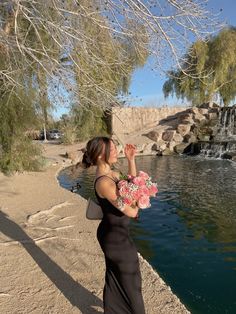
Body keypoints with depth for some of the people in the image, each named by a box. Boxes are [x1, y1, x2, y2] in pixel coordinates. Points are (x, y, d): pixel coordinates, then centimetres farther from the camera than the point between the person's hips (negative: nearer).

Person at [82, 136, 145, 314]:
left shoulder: (111, 173, -1)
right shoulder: (104, 182, -29)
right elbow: (131, 212, -28)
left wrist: (131, 160, 0)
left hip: (112, 234, 9)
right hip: (117, 237, -9)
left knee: (115, 277, 28)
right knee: (130, 281, 15)